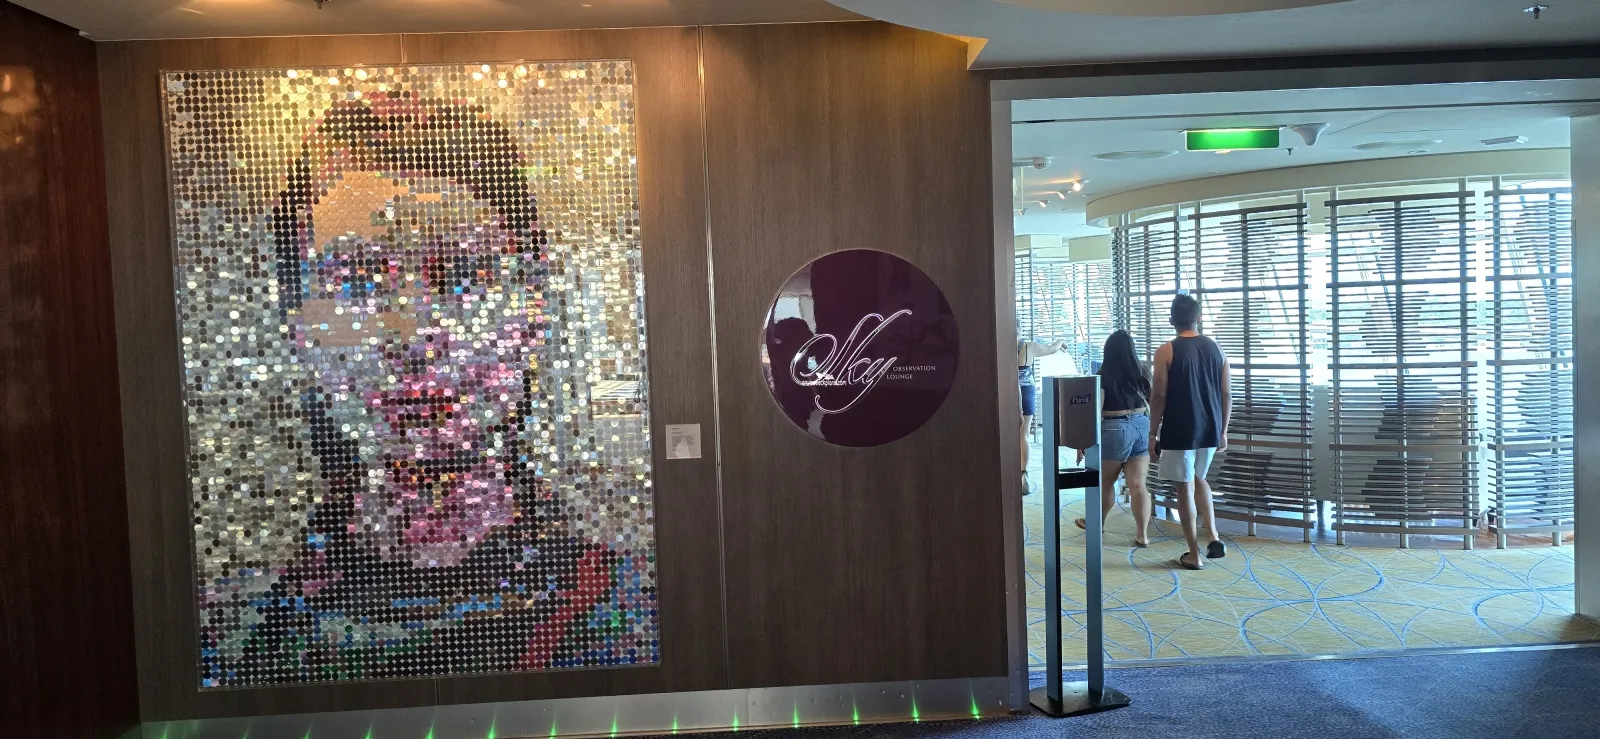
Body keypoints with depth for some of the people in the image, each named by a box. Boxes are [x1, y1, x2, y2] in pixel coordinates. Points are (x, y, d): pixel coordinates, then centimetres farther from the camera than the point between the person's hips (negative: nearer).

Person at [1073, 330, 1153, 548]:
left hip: (1114, 429, -4)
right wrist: (1150, 432, 18)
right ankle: (1142, 535, 1)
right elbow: (1151, 405, 7)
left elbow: (1095, 411, -14)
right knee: (1138, 485, 3)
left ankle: (1097, 523, 33)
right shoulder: (1142, 374, 1)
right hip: (1141, 427, 4)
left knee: (1105, 482, 15)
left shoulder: (1103, 376, -12)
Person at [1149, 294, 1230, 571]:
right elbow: (1225, 395, 6)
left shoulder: (1167, 351, -9)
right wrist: (1223, 431, 15)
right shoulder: (1216, 348, 4)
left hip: (1179, 432, -5)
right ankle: (1213, 537, 13)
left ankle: (1194, 555, 9)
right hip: (1209, 430, 5)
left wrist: (1153, 434, -2)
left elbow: (1159, 397, -11)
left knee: (1184, 488, 4)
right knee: (1198, 478, 25)